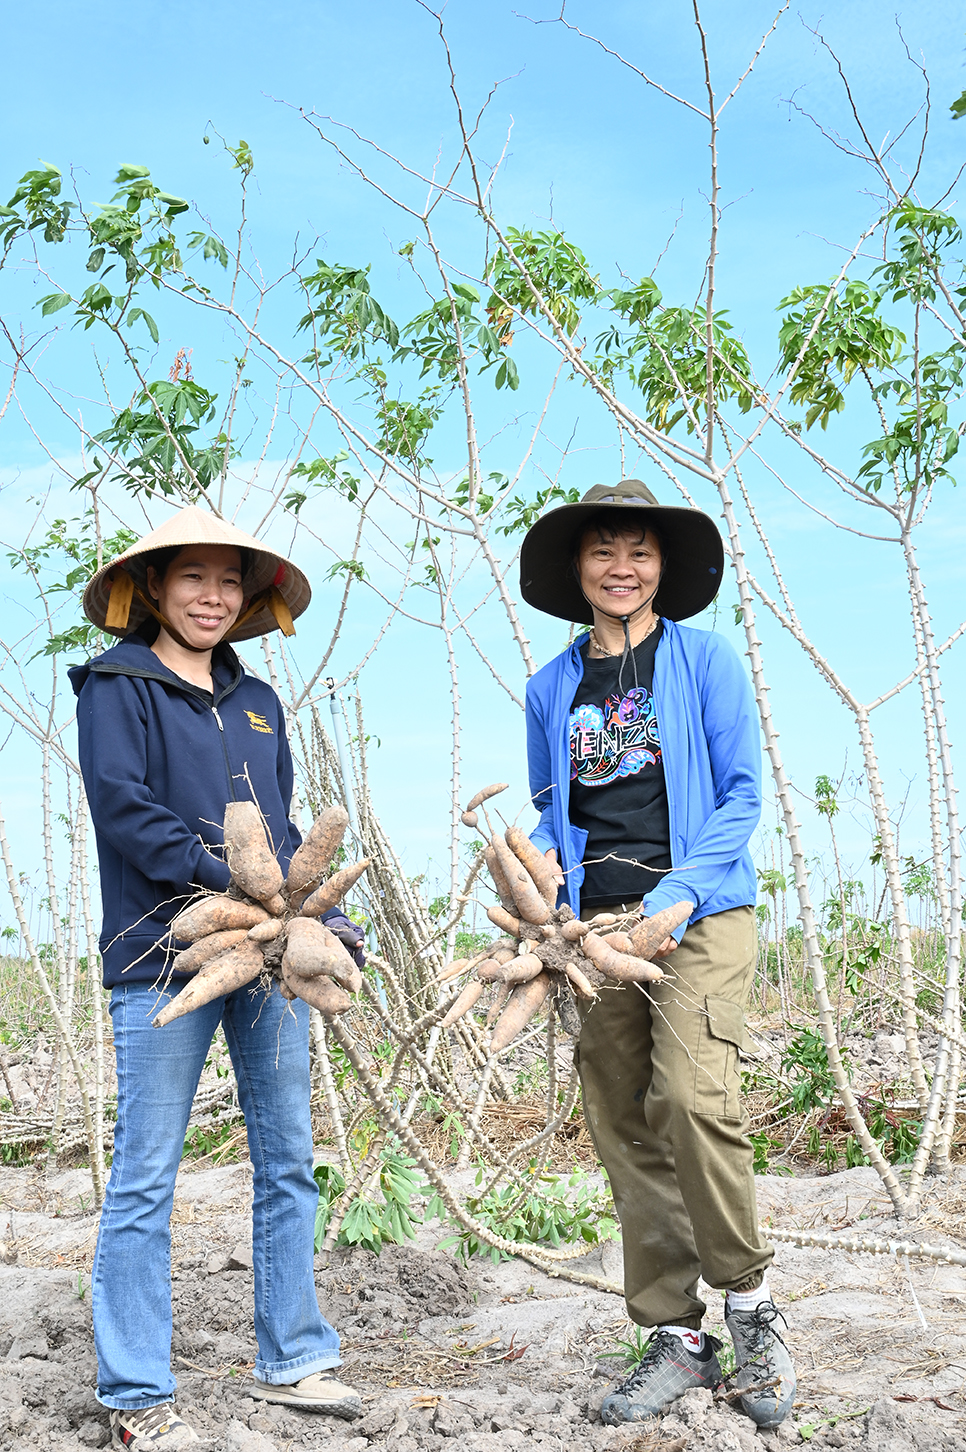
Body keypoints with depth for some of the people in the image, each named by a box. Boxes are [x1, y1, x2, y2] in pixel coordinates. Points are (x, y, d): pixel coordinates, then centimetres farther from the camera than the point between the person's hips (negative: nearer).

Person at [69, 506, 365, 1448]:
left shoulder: (257, 702, 19)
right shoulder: (116, 687, 0)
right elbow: (123, 806, -13)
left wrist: (320, 916, 3)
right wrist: (236, 883, -22)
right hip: (163, 956, -6)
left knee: (288, 1162, 10)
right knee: (145, 1177, -1)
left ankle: (291, 1361, 23)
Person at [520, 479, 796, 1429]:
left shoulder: (703, 657, 1)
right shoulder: (550, 687, 13)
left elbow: (742, 792, -2)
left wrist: (680, 896, -14)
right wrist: (540, 861, -3)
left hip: (697, 909, -4)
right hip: (598, 922, 4)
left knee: (691, 1096, -21)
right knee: (622, 1125, 4)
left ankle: (749, 1302, 2)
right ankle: (676, 1339, 15)